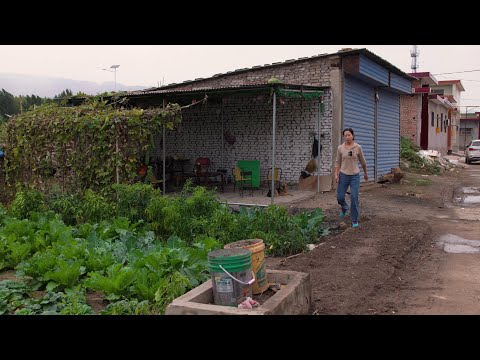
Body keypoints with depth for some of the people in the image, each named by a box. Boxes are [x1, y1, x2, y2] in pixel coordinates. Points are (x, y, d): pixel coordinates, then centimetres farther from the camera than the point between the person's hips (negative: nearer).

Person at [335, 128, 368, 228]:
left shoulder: (358, 147, -6)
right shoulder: (340, 148, -4)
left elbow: (363, 161, 7)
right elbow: (338, 162, 5)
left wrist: (366, 173, 18)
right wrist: (336, 174, -7)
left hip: (355, 176, -1)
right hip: (343, 175, 2)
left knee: (354, 198, -9)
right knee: (340, 197, 3)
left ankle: (355, 220, 8)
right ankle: (344, 207, 40)